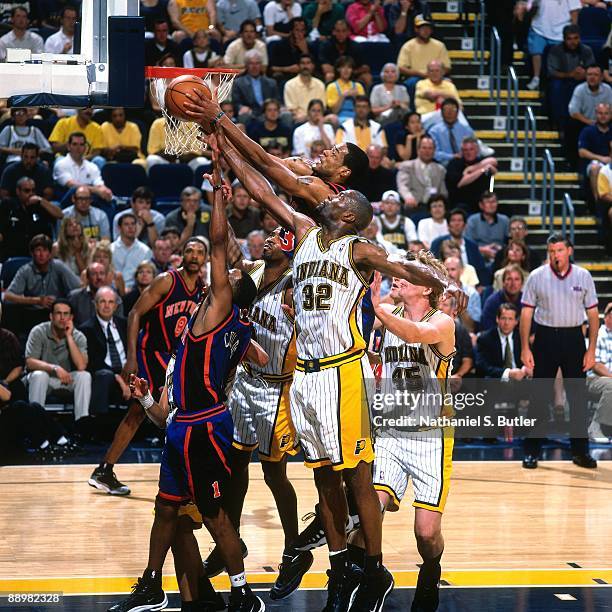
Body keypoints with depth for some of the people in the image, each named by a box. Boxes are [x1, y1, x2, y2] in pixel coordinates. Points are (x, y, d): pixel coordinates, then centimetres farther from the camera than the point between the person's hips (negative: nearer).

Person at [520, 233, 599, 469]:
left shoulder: (583, 276, 1)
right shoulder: (537, 277, -1)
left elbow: (593, 314, 4)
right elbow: (526, 313, 1)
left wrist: (591, 349, -3)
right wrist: (525, 348, -5)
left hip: (573, 338, 1)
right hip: (545, 337, -1)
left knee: (578, 396, 3)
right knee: (539, 397, 1)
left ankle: (580, 451, 12)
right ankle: (531, 451, 8)